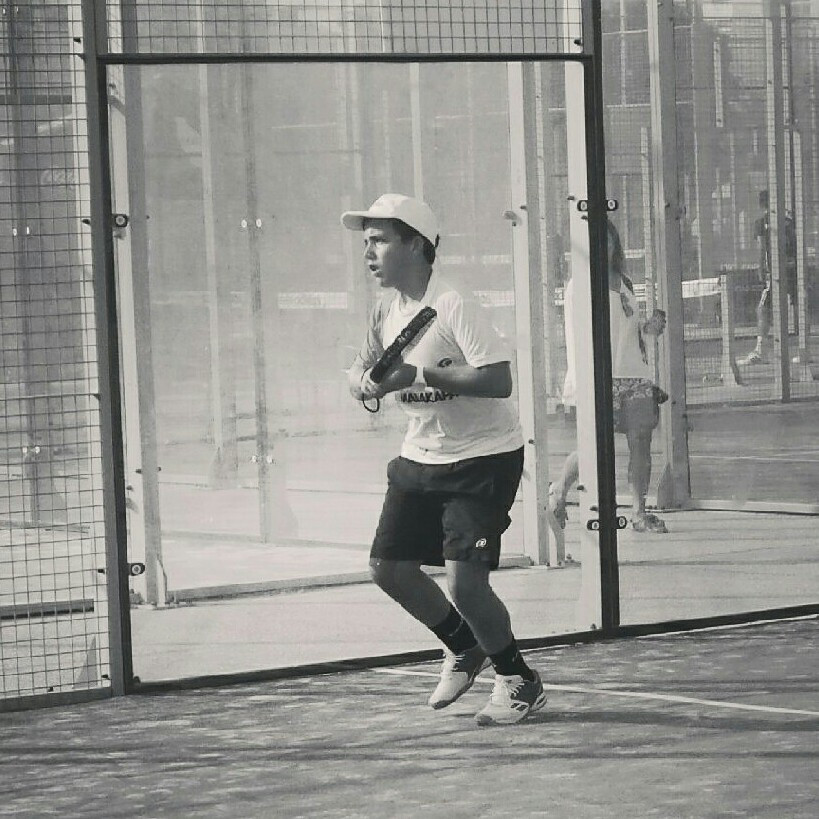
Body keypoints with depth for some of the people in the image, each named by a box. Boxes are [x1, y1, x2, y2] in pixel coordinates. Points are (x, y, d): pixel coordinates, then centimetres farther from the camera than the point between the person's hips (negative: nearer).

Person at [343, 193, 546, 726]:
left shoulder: (455, 307, -21)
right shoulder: (388, 308, 4)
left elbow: (500, 381, -28)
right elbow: (363, 369, 12)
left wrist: (418, 375, -30)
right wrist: (366, 381, -13)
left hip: (484, 457, -8)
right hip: (421, 457, 8)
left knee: (464, 581, -15)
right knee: (389, 568, 6)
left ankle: (520, 682, 8)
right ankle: (465, 650, 30)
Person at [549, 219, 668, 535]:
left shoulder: (624, 283, 19)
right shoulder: (579, 286, -1)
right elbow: (574, 336, -7)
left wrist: (649, 328, 10)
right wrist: (578, 382, -14)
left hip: (636, 375, 6)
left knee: (640, 440, -2)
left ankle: (639, 511, 2)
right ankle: (558, 492, 8)